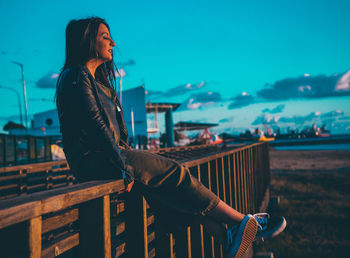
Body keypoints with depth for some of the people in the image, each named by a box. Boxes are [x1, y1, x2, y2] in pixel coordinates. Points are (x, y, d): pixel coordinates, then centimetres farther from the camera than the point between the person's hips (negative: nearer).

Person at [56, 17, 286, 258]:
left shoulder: (97, 79, 22)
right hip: (93, 161, -9)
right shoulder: (77, 76, -7)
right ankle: (243, 221, -11)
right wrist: (123, 165, -19)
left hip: (110, 154, 9)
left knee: (172, 174, -7)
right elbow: (95, 124, -17)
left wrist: (127, 156, 11)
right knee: (173, 173, -15)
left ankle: (228, 236, -14)